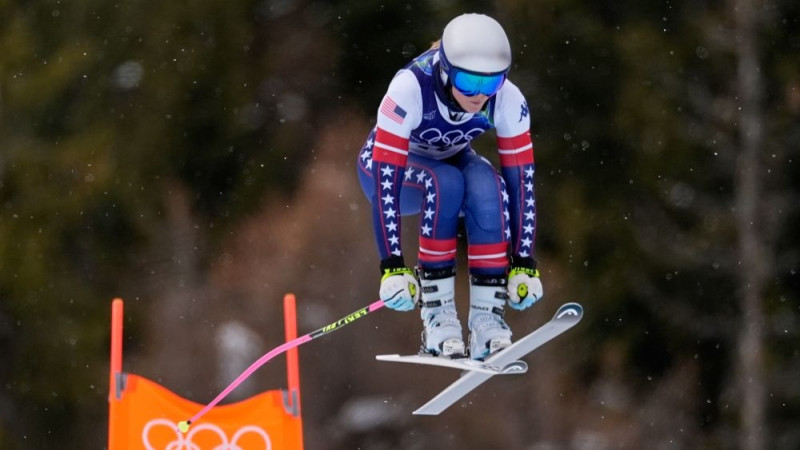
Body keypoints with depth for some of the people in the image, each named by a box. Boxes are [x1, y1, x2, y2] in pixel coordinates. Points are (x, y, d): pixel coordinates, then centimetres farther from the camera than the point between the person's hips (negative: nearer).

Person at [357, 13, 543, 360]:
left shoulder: (507, 100, -26)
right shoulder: (410, 89, -36)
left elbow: (521, 179, -21)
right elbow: (386, 181, -38)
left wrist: (524, 263, -25)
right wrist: (393, 266, -42)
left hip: (452, 160, 3)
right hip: (392, 166, -3)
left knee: (488, 186, -32)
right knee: (445, 183, -36)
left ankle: (487, 316, -28)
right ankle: (436, 312, -29)